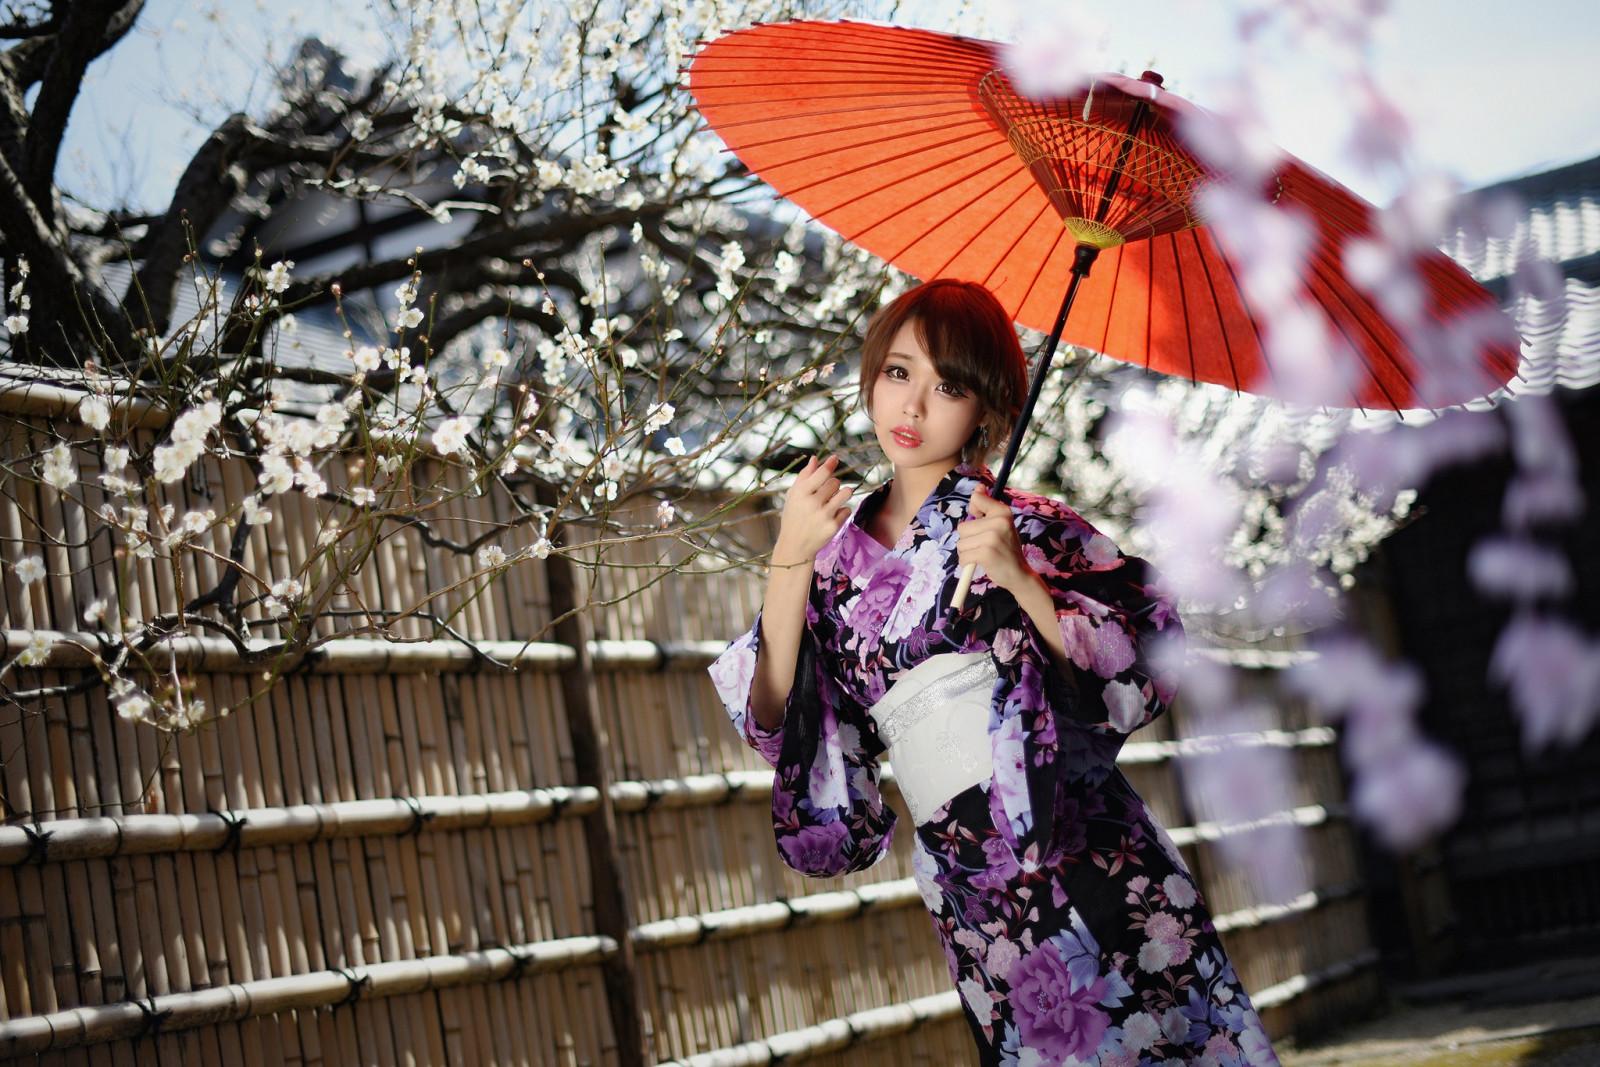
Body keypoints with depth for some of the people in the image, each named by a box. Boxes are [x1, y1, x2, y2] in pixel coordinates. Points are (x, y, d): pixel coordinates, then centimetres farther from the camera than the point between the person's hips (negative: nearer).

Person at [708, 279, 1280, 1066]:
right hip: (970, 897, 2)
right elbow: (775, 724, 2)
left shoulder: (1033, 529, 2)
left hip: (1084, 849, -2)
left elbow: (1139, 674, -5)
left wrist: (1020, 579, -17)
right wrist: (790, 561, -8)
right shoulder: (836, 563, 10)